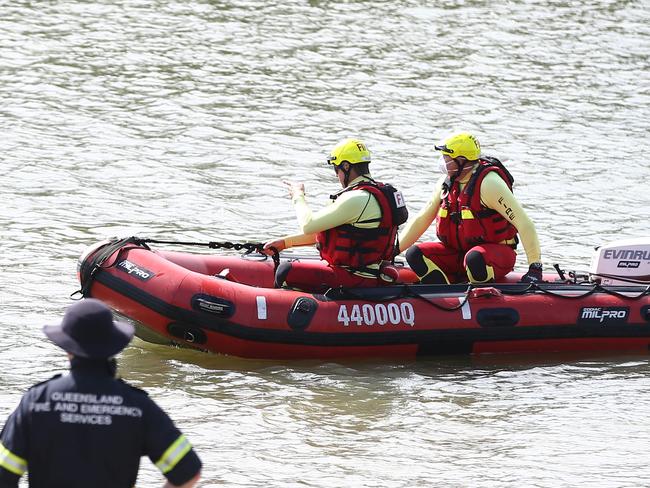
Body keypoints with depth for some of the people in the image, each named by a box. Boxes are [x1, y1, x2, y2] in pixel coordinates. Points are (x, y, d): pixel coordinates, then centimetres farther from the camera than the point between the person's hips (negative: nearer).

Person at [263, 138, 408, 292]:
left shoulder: (357, 199, -21)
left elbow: (308, 226, -17)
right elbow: (322, 232, 19)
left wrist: (298, 195, 2)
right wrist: (285, 242, 19)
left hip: (356, 280, -10)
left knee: (286, 272, -12)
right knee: (297, 266, 24)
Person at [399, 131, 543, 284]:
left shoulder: (488, 183, -19)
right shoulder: (446, 183, 3)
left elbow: (525, 224, -22)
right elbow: (421, 220, 13)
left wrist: (535, 268, -27)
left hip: (497, 253, -7)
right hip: (457, 252, 7)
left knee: (475, 258, -40)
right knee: (415, 254, -14)